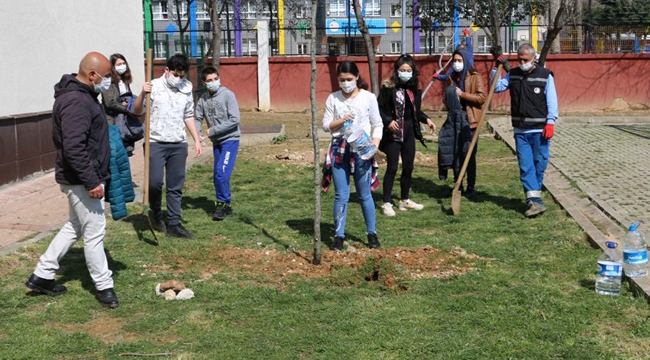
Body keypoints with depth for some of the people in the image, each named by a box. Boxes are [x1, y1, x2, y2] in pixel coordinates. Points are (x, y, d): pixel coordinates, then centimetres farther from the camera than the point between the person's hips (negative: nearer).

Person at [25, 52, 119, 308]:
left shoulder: (82, 95, 12)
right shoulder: (75, 101, -22)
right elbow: (74, 148, -29)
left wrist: (92, 178, 25)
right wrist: (91, 182, -26)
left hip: (81, 178, 11)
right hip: (81, 180, -11)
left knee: (75, 227, 20)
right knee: (94, 231, -1)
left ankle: (42, 275, 27)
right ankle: (104, 286, 11)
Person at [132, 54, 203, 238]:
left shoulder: (186, 89, 8)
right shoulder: (154, 86, -4)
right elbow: (137, 111, -6)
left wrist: (197, 140, 13)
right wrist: (142, 94, -23)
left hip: (179, 145, 4)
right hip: (156, 143, -4)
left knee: (176, 186, 6)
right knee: (154, 182, -10)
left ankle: (174, 224, 12)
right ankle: (157, 214, 17)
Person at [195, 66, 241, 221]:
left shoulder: (227, 95, -12)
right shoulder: (203, 98, 2)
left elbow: (235, 120, -17)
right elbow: (198, 118, 8)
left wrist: (212, 131, -16)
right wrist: (198, 133, -13)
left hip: (230, 139, -6)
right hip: (216, 142, 6)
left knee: (222, 173, -15)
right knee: (217, 175, 9)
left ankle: (224, 204, -2)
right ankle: (223, 205, 21)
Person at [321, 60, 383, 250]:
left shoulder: (368, 97, 0)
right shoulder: (333, 98, 4)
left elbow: (378, 125, 3)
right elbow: (326, 125, 4)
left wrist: (374, 145, -11)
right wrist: (341, 121, -14)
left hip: (362, 149, -1)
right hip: (339, 149, 1)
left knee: (364, 194, 6)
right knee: (341, 195, 3)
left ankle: (372, 233, 20)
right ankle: (339, 235, 11)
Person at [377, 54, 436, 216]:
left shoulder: (414, 89, 6)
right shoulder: (388, 87, -10)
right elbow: (379, 109, -10)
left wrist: (426, 119, 1)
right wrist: (388, 121, -23)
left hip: (409, 131, 6)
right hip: (393, 132, -6)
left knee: (408, 167, 11)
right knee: (392, 167, -4)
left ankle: (404, 200, 26)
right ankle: (387, 203, 4)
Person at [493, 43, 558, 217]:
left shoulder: (545, 75, -2)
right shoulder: (513, 74, 9)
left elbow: (552, 100, -5)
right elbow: (497, 88, 7)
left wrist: (550, 123, -12)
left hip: (539, 130, -3)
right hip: (520, 131, 3)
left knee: (539, 165, 5)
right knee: (526, 167, -4)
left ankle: (533, 197, 21)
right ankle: (535, 200, -4)